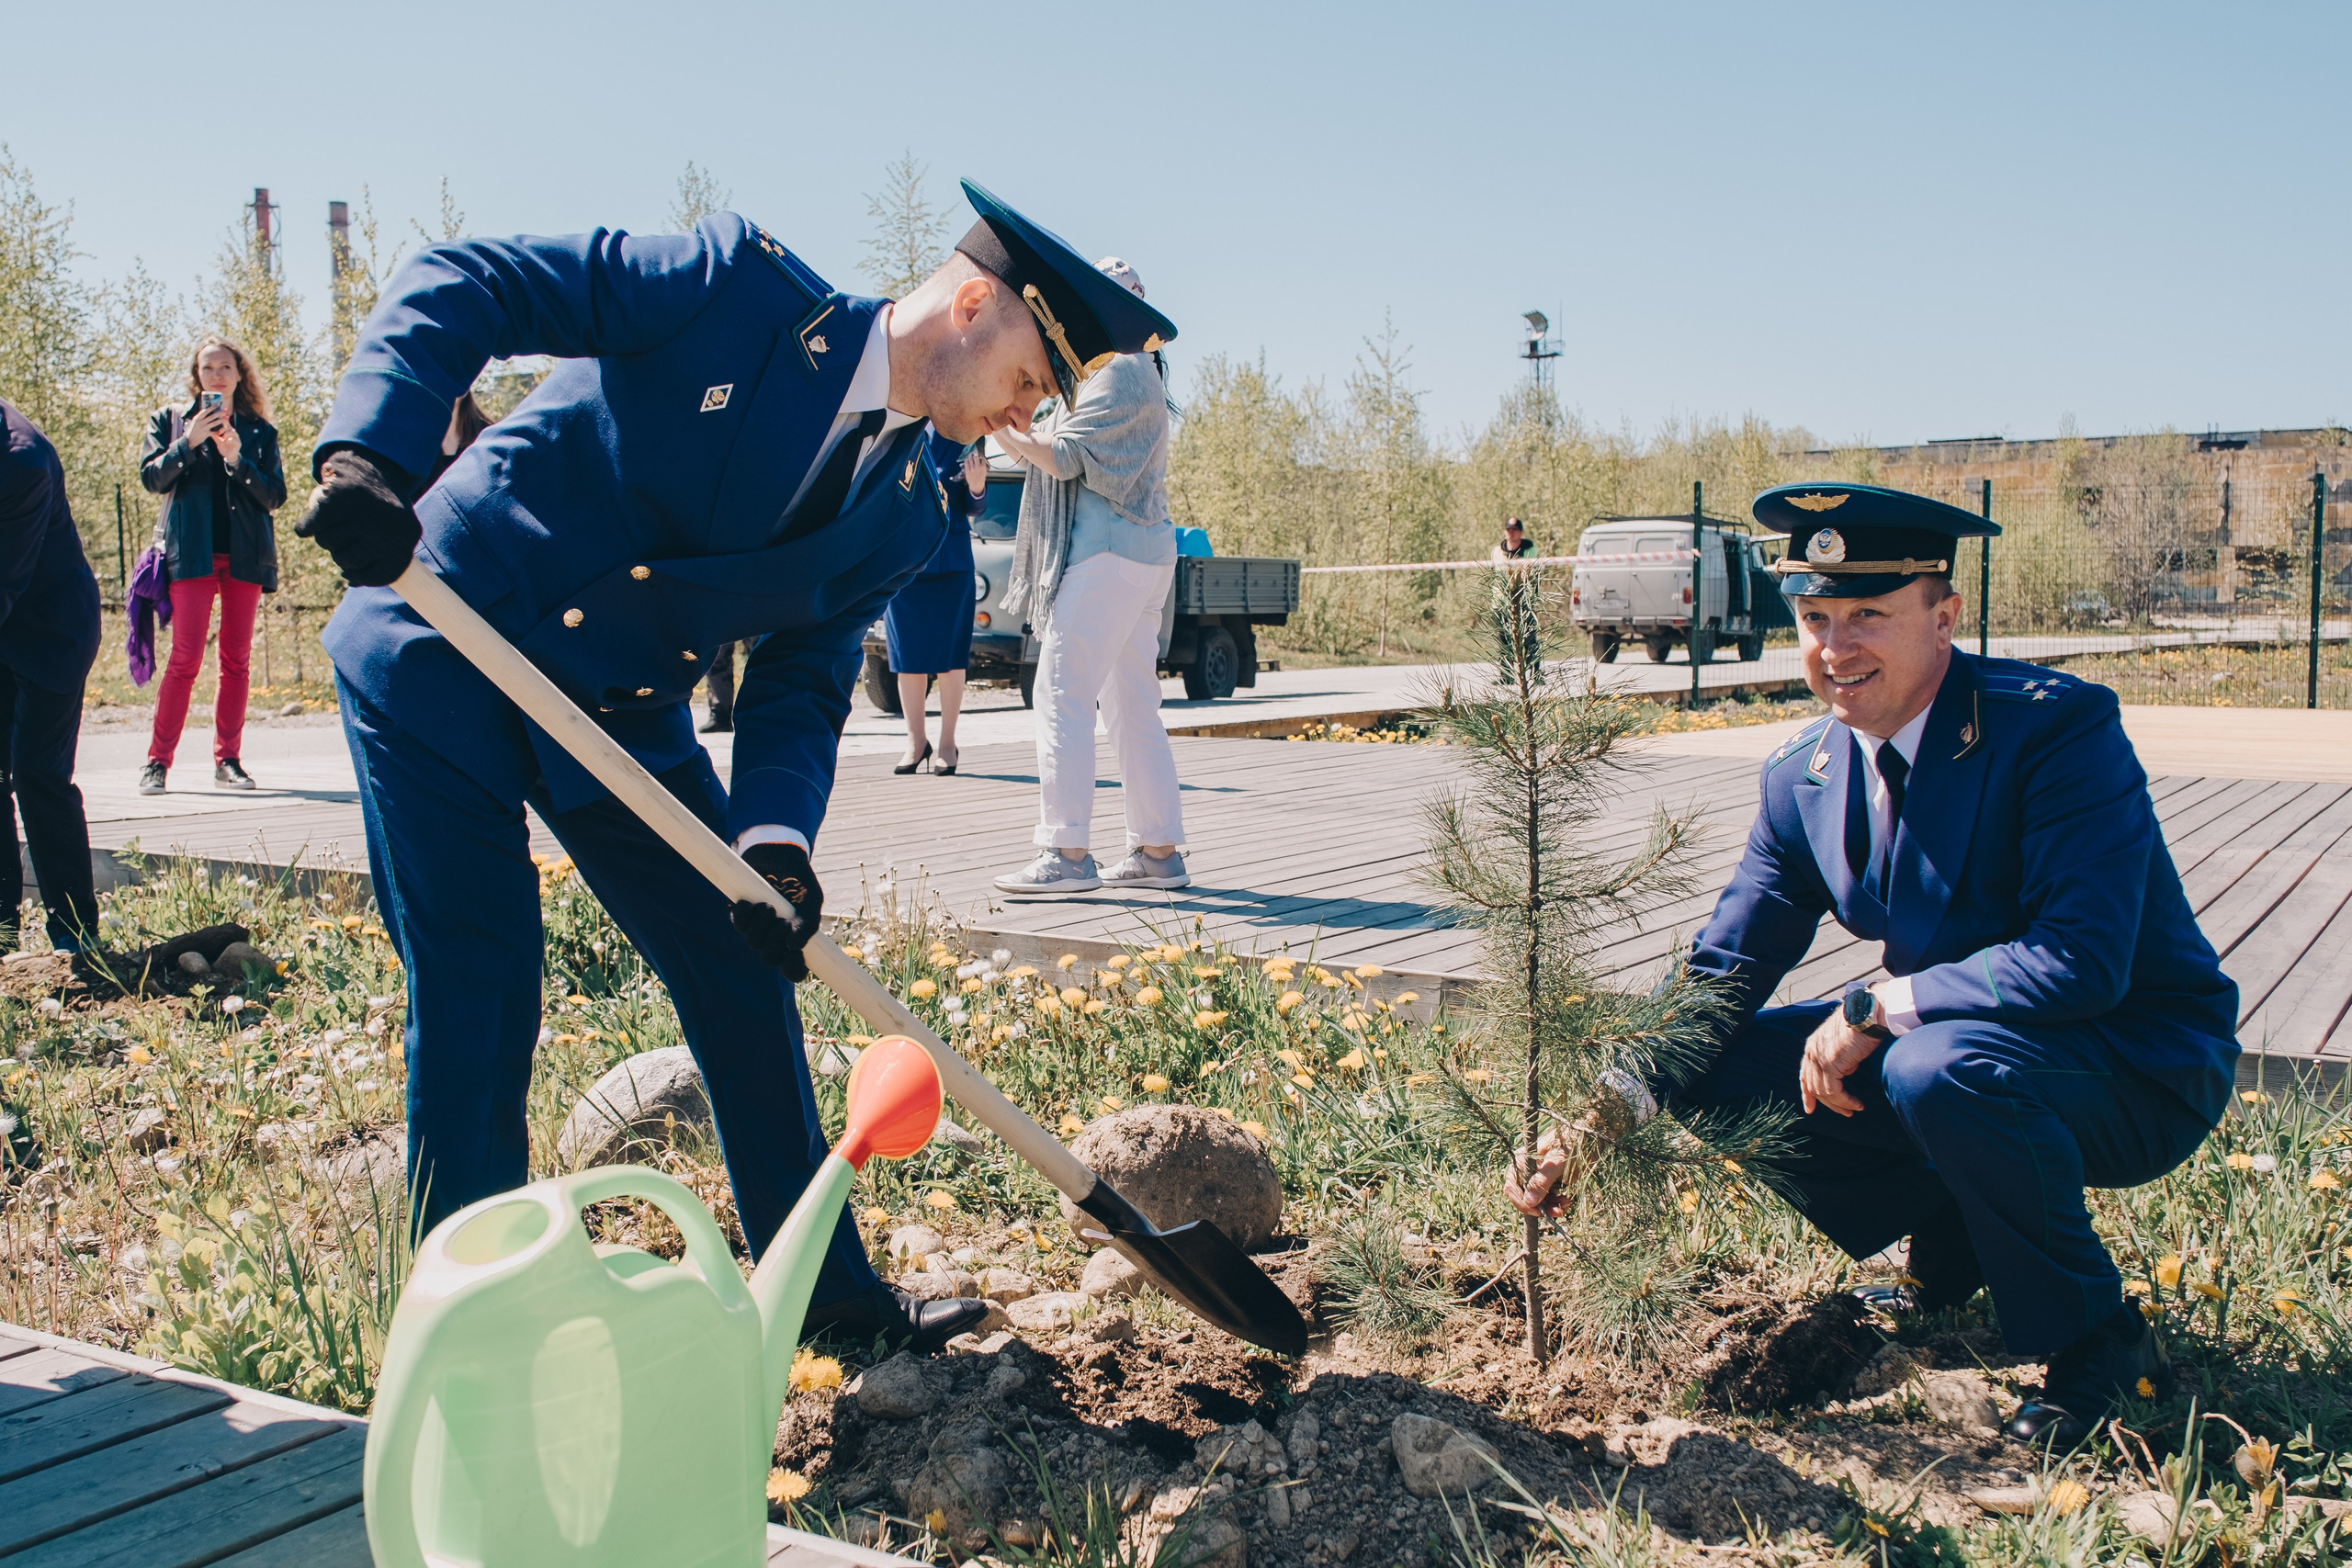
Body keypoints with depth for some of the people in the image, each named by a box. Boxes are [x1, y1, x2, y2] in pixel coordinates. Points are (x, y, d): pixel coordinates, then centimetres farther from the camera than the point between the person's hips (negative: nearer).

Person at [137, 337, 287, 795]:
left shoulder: (260, 431, 13)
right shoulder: (171, 420, 12)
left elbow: (275, 495, 4)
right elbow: (152, 478, 0)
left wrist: (238, 459, -11)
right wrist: (189, 442, -12)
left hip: (245, 554, 2)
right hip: (192, 552, -2)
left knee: (237, 660, 2)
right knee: (186, 658, -10)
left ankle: (227, 761, 7)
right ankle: (157, 761, -4)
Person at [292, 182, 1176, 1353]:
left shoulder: (905, 516, 2)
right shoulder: (741, 283, -15)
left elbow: (800, 690, 0)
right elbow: (457, 285, -16)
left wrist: (775, 836, -20)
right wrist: (369, 452, -32)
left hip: (618, 714, 6)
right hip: (443, 657, -6)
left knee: (744, 976, 7)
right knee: (477, 992, -6)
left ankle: (825, 1287, 24)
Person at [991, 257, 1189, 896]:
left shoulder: (1121, 372, -9)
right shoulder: (1128, 372, 24)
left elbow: (1064, 458, -15)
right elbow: (1068, 459, 27)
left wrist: (999, 428, -11)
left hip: (1107, 554, -11)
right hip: (1137, 555, 11)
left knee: (1062, 696, -12)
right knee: (1132, 708, 9)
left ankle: (1068, 853, -15)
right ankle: (1159, 851, 11)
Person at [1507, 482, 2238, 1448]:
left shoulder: (2060, 727, -21)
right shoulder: (1802, 777, -2)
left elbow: (2082, 961, -31)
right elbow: (1721, 977, -2)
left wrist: (1874, 1007, -26)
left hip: (2140, 1074, -6)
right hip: (1942, 1042, 7)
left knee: (1937, 1067, -36)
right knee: (1722, 1076, -7)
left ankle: (2099, 1344, -10)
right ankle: (1951, 1255, 14)